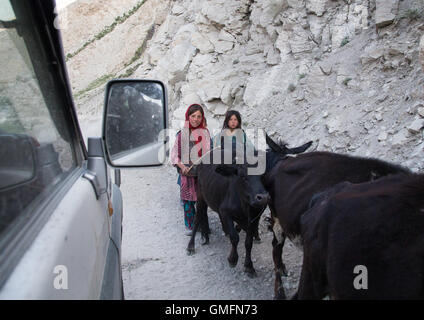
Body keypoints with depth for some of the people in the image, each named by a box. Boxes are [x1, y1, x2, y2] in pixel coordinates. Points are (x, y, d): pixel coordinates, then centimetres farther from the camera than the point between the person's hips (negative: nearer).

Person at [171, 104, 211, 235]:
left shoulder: (205, 133, 6)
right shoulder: (182, 134, 2)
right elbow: (174, 154, 2)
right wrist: (182, 166, -12)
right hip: (186, 173, -1)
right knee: (188, 201, 3)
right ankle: (190, 227, 16)